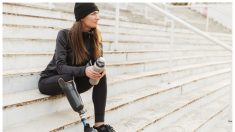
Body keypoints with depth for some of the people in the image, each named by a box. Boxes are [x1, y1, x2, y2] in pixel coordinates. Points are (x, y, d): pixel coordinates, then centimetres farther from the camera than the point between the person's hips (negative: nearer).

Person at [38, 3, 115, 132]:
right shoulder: (64, 35, -20)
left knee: (101, 74, -21)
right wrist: (84, 70, -44)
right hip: (50, 81, -4)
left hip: (73, 82, 4)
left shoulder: (95, 37, -6)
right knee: (69, 77, -37)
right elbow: (60, 67, -26)